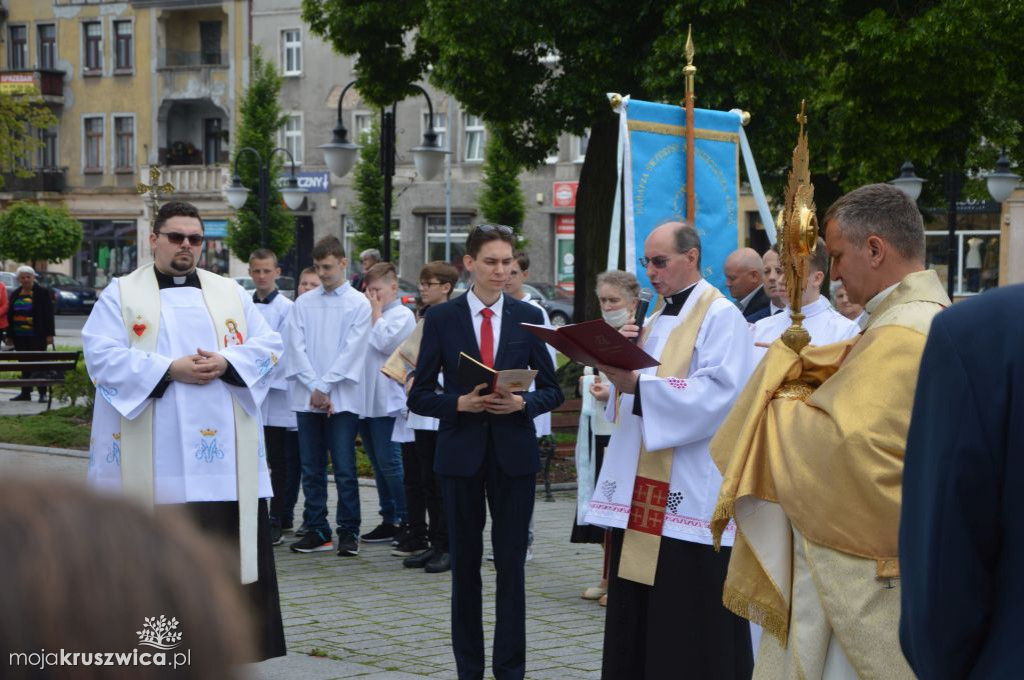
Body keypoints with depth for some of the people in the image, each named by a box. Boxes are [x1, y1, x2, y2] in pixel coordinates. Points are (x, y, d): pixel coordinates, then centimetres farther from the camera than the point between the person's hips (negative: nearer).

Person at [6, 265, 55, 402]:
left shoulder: (42, 292, -3)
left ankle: (42, 393, 0)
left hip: (37, 336, -5)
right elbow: (10, 315, 16)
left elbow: (49, 314, -6)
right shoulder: (15, 294, 13)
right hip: (20, 337, 5)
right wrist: (9, 336, 13)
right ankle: (25, 393, 12)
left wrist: (49, 334, -11)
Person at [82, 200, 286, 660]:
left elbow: (267, 346, 8)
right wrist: (170, 370, -17)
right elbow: (102, 355, -7)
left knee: (226, 542, 1)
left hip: (221, 452, 3)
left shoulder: (231, 293, 14)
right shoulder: (121, 294, 5)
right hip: (152, 456, -3)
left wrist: (226, 364, -12)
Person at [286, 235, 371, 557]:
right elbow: (297, 348, 3)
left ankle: (348, 532, 3)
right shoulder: (303, 303, 10)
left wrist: (325, 387, -10)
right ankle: (316, 531, 14)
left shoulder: (358, 303, 1)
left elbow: (351, 350, -5)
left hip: (342, 398, -3)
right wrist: (314, 389, -8)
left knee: (344, 470, -4)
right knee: (311, 469, 7)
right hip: (307, 398, 3)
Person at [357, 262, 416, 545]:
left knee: (389, 463, -10)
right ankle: (389, 520, 17)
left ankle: (408, 520, -3)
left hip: (388, 401, -8)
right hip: (366, 401, 8)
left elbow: (384, 343, -15)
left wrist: (376, 312, -5)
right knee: (378, 464, 11)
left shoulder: (403, 315, -4)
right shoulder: (367, 314, 17)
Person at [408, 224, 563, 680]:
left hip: (514, 453, 0)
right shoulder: (441, 319, 0)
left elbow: (552, 389, 6)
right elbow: (420, 397, 0)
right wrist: (461, 403, -17)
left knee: (512, 562, 3)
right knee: (465, 562, 8)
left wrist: (522, 402, -14)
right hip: (461, 453, 0)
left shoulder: (529, 317, 4)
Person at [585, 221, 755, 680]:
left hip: (690, 487, -8)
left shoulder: (720, 316, -8)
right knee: (640, 609, 8)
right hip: (645, 485, 9)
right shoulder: (659, 319, 19)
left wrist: (637, 385, -24)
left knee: (690, 615, -5)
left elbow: (718, 392, -20)